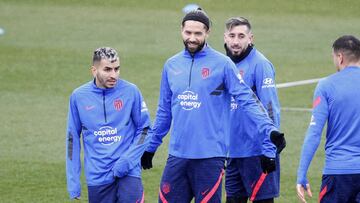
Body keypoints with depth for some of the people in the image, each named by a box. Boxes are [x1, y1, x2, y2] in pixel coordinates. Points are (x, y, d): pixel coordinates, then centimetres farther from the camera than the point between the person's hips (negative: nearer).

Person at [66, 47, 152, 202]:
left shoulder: (130, 91, -3)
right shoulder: (79, 96, 0)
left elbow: (145, 130, 3)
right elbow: (72, 139, 6)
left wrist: (127, 160, -10)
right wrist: (73, 182, 3)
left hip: (128, 173, -2)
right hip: (97, 177, 2)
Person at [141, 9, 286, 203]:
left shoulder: (222, 64, -4)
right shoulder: (171, 65, 10)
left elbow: (247, 101, -8)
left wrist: (269, 129, -19)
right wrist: (150, 147, 23)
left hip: (210, 155, -4)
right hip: (177, 155, 4)